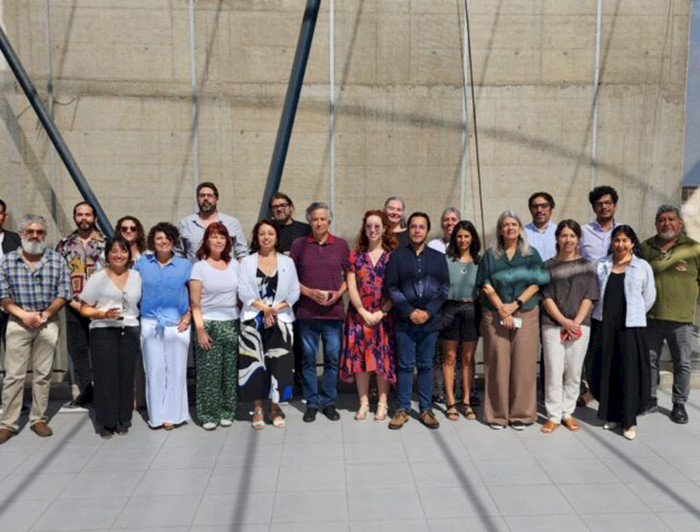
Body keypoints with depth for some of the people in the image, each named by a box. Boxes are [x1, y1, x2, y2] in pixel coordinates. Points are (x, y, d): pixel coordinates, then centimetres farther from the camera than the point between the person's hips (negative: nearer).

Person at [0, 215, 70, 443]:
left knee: (43, 374, 8)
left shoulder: (57, 261, 0)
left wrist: (44, 315, -12)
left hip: (48, 323, 1)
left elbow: (64, 294, -1)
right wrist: (24, 315, -14)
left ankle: (38, 419, 20)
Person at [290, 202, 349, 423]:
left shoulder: (341, 245, 7)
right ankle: (312, 403, 18)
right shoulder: (299, 244, 4)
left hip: (334, 311, 1)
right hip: (307, 311, 0)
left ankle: (329, 402, 19)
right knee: (308, 358, 5)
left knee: (333, 357, 5)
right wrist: (309, 292, -9)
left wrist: (339, 293, -7)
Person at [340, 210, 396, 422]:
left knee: (383, 357, 2)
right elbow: (351, 287, 0)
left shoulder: (392, 256, 1)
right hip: (359, 315, 1)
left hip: (384, 315, -1)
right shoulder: (355, 255, 5)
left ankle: (382, 403, 13)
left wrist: (381, 313, -12)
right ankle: (364, 403, 14)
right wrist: (364, 312, -8)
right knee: (360, 357, 3)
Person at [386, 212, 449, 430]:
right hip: (405, 320, -1)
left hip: (430, 320, 1)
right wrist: (409, 311, -11)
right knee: (405, 365, 4)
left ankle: (426, 409, 18)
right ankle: (402, 409, 14)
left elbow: (444, 288, 2)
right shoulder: (397, 255, 2)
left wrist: (428, 312, -9)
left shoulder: (438, 257, 7)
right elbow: (391, 288, -2)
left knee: (426, 365, 9)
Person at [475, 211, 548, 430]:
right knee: (498, 364, -1)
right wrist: (501, 309, -10)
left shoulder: (531, 254, 9)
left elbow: (536, 284, 1)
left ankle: (520, 413, 10)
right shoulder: (491, 255, 9)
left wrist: (515, 304, -11)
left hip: (526, 316, 0)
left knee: (523, 363, 0)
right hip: (495, 316, 0)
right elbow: (486, 285, 1)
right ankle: (497, 414, 8)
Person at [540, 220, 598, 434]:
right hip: (553, 326, -1)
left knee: (574, 372, 6)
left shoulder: (587, 266, 8)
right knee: (554, 371, -2)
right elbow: (546, 298, 0)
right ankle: (553, 415, 7)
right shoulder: (548, 266, 5)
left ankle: (568, 413, 19)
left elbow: (589, 298, 3)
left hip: (580, 326, 1)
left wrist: (576, 323, -8)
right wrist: (564, 321, -11)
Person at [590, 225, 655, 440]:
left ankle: (629, 420, 10)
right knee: (605, 371, 7)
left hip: (630, 326, -2)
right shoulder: (601, 265, 9)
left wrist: (634, 315, 10)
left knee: (630, 372, -1)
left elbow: (649, 297, 6)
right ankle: (611, 415, 21)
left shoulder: (643, 267, 2)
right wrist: (602, 313, 8)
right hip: (604, 326, 2)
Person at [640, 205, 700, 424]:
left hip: (681, 318, -2)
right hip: (650, 317, 2)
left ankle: (679, 404, 22)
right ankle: (650, 400, 25)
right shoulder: (645, 248, 4)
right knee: (649, 361, 11)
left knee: (682, 363, 8)